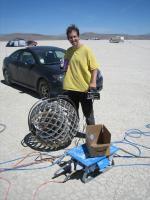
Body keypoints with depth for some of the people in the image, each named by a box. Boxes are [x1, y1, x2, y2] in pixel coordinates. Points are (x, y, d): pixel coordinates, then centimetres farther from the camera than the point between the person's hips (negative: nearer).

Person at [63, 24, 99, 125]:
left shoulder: (86, 50, -8)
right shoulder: (68, 51, 8)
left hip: (84, 88, -5)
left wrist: (93, 82, -22)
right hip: (71, 88, 5)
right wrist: (66, 83, 9)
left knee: (88, 114, 9)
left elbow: (94, 68, -8)